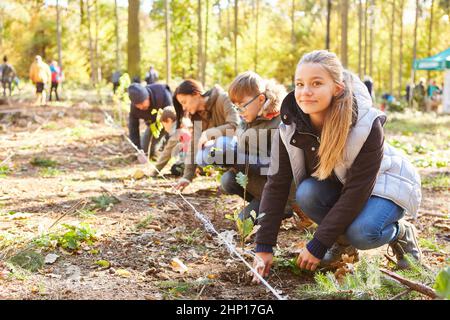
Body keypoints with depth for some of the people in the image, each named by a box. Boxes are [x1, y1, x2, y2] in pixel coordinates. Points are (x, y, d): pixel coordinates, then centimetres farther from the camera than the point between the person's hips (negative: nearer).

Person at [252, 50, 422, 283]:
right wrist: (264, 246, -25)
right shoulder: (290, 125, -21)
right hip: (336, 187, 4)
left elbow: (357, 191, -31)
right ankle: (343, 242, -1)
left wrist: (317, 246, -30)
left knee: (361, 233, -33)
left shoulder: (367, 125, -33)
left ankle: (401, 233, 1)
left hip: (385, 185, -4)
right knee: (306, 193, -28)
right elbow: (276, 185, -19)